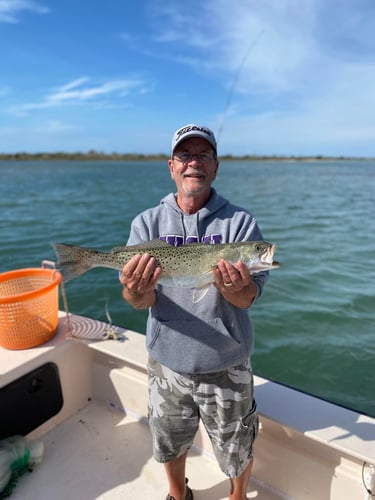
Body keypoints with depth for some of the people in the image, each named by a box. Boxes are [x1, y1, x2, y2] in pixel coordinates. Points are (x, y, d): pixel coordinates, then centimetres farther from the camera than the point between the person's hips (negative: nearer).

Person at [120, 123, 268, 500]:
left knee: (237, 453, 21)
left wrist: (233, 289, -38)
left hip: (226, 366, -1)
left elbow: (248, 299, -15)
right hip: (167, 361, 2)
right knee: (170, 445, 25)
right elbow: (141, 301, -12)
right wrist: (137, 293, -35)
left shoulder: (240, 222, -9)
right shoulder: (148, 223, -5)